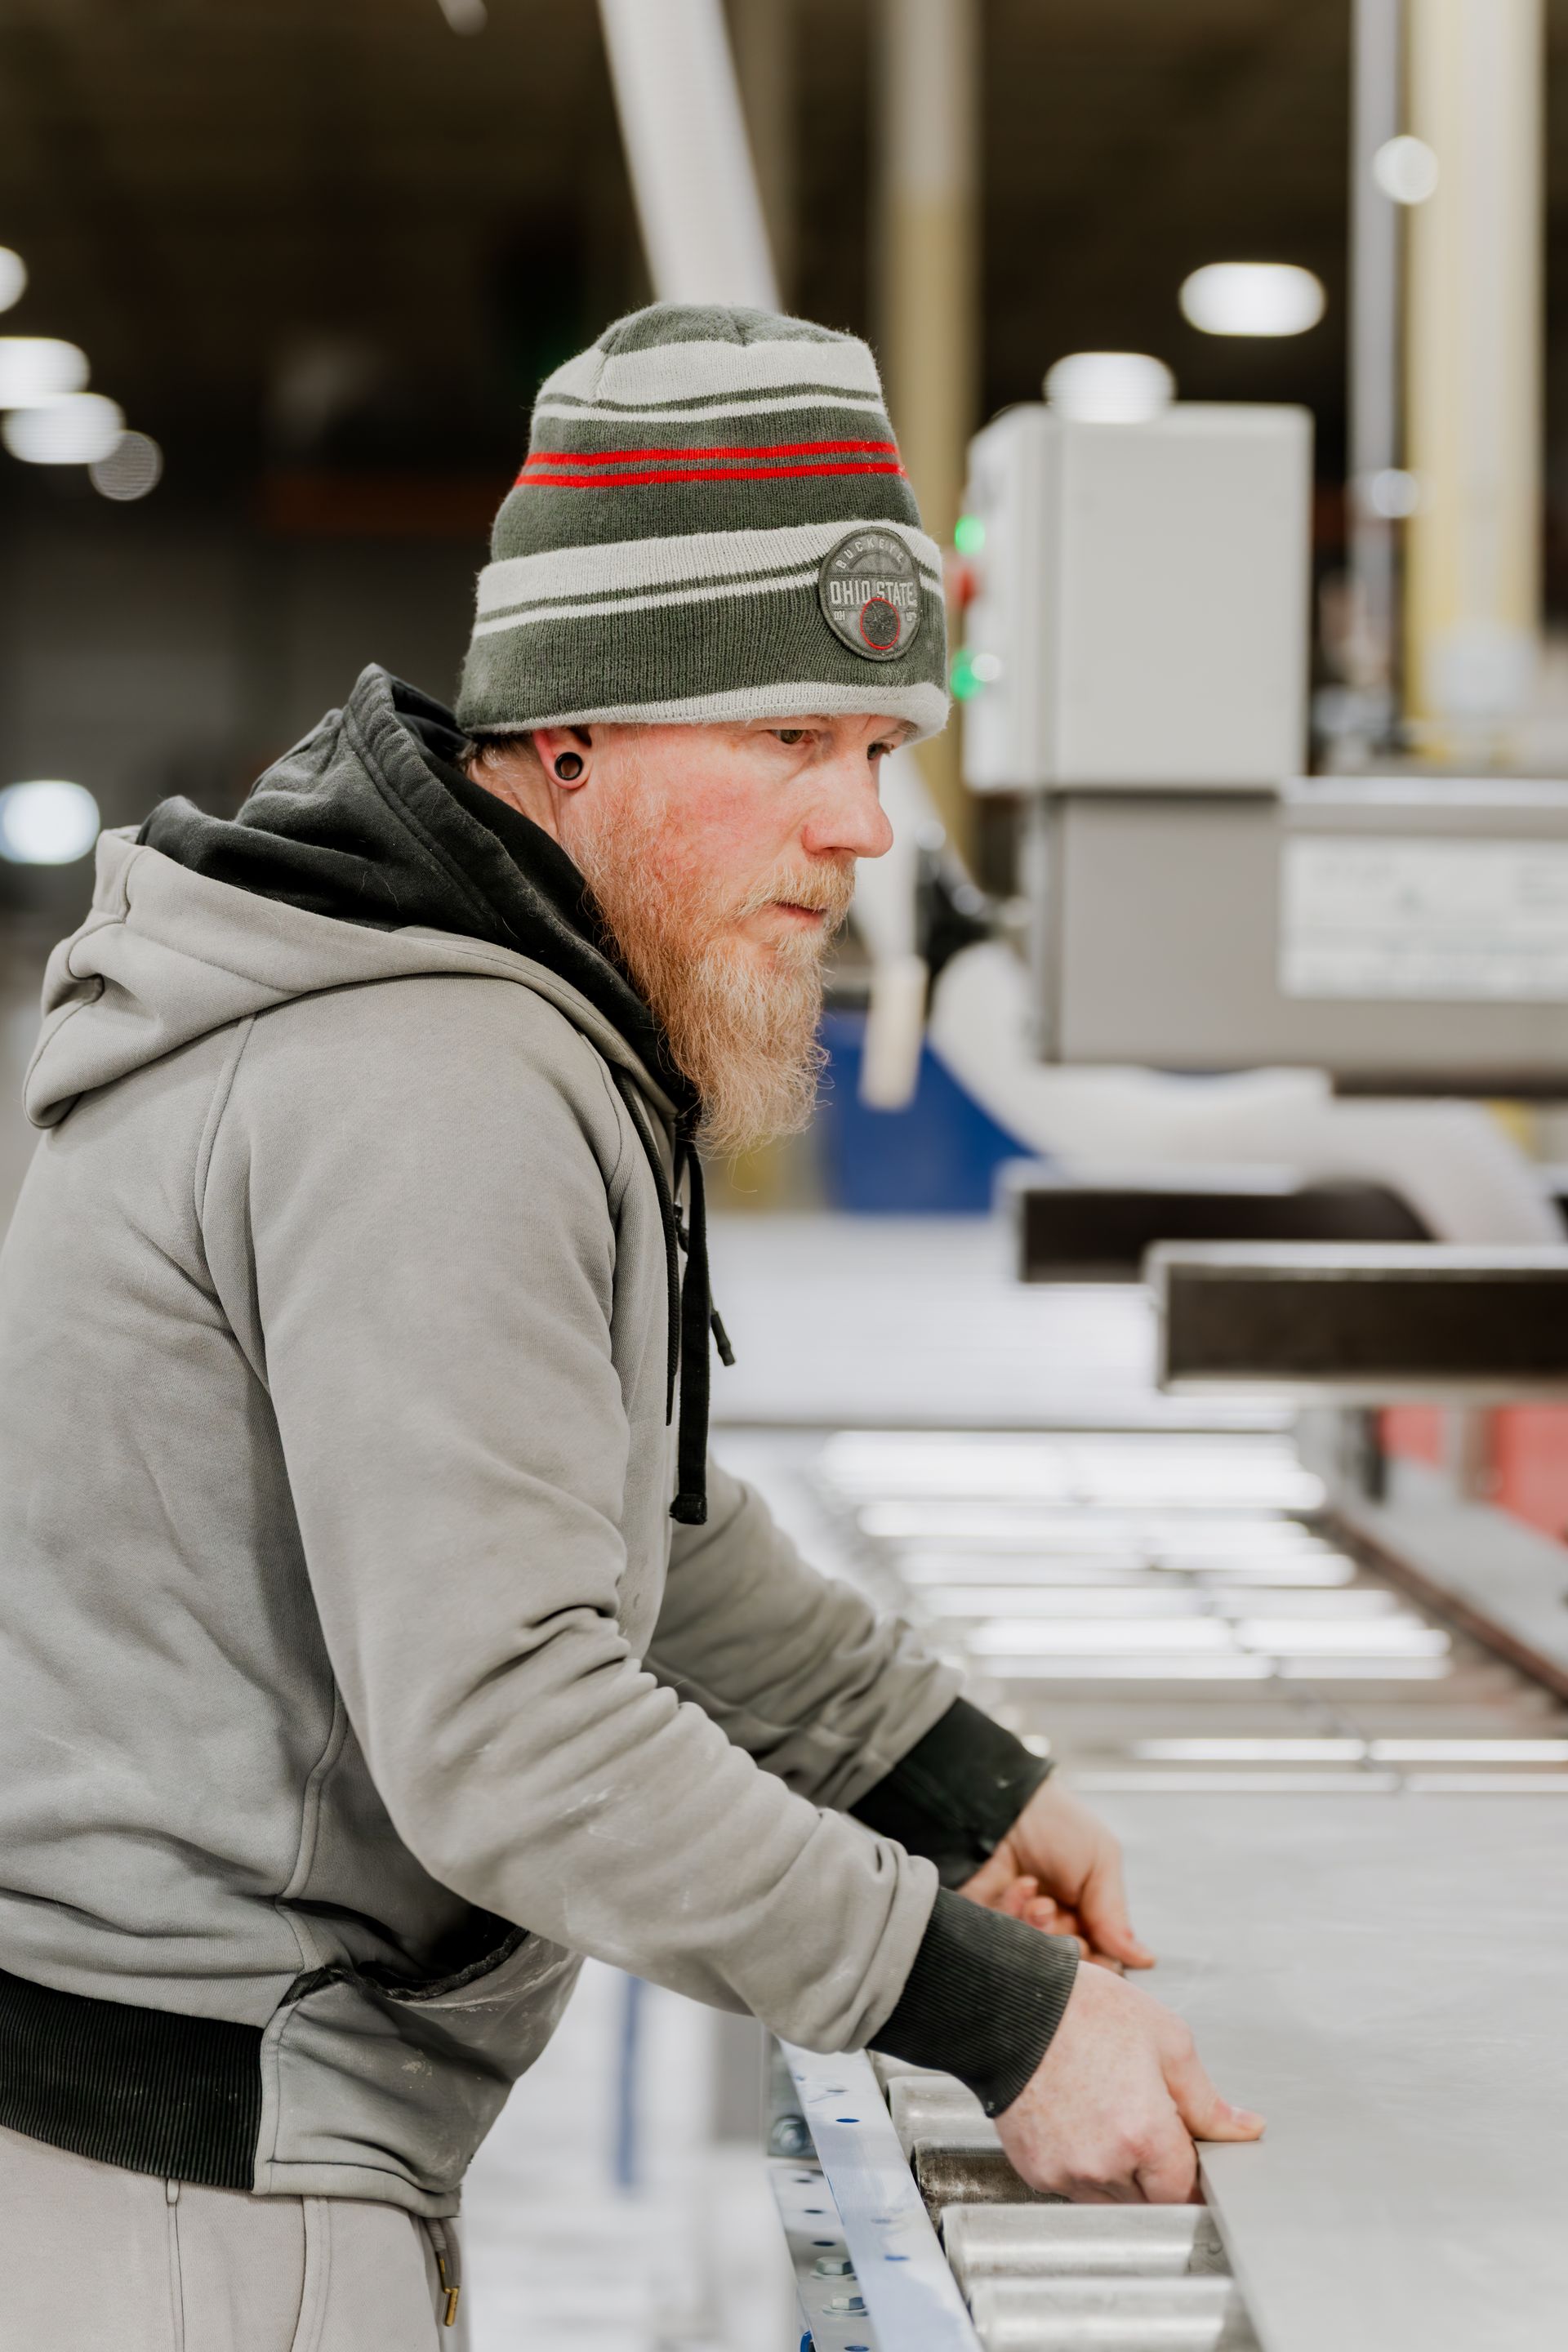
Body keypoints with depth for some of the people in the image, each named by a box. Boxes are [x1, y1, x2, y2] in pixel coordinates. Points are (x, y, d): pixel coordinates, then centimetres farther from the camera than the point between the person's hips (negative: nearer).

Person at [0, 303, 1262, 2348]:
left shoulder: (519, 1027, 11)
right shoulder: (436, 1102, -23)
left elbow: (621, 1518, 22)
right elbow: (506, 1735, -29)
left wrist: (959, 1781, 19)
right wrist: (999, 2014, -25)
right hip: (174, 2183, -10)